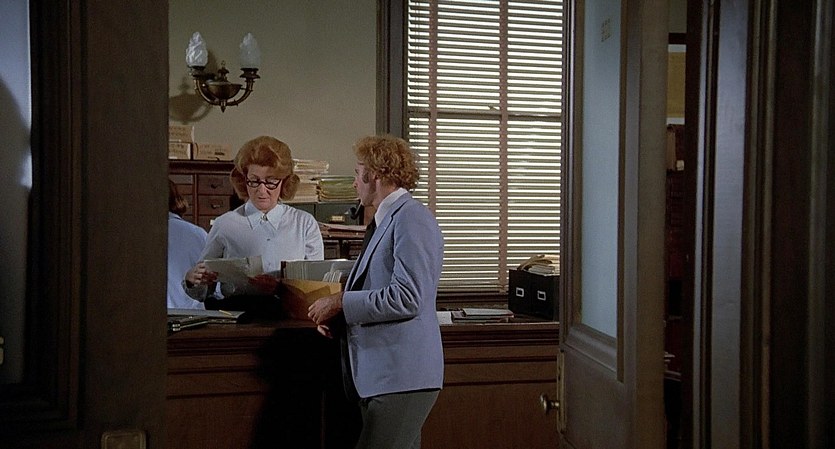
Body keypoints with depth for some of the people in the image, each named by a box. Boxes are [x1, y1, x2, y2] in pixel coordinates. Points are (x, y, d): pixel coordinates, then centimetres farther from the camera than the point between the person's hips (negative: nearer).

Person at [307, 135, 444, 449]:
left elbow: (406, 298, -20)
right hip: (379, 375, 10)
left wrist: (340, 302, -12)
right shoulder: (384, 221, 18)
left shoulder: (411, 218, -12)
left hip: (401, 376, -9)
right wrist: (337, 318, 7)